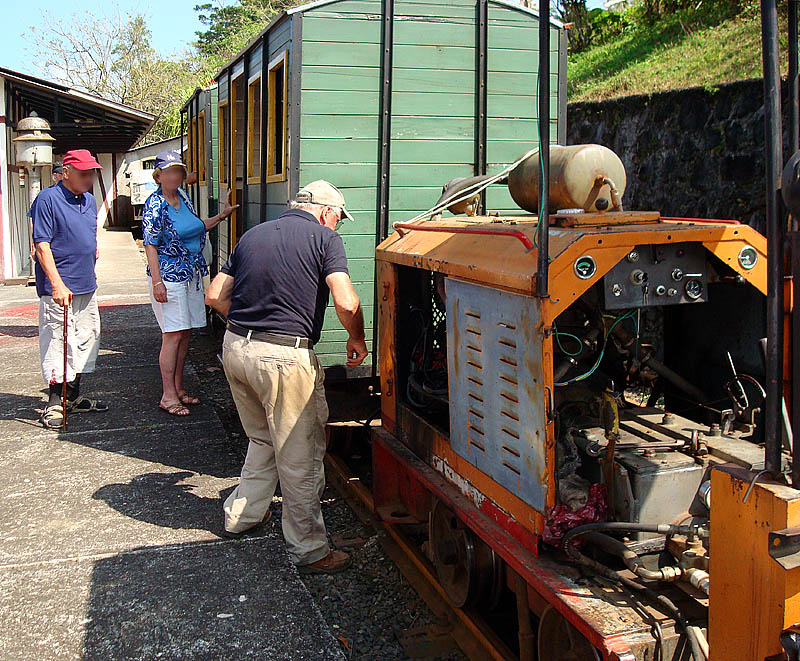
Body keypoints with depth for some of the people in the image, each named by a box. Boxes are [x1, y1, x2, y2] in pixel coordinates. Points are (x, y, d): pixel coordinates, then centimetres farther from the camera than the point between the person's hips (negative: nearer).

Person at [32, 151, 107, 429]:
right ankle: (55, 404, 5)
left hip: (86, 287, 8)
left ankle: (73, 398, 26)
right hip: (59, 289, -8)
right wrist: (57, 284, -23)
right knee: (58, 343, -5)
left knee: (86, 341, 13)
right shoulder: (47, 199, -10)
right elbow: (42, 245, -15)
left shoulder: (90, 201, 13)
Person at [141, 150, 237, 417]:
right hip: (169, 276, -8)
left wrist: (223, 214, 21)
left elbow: (198, 228, 25)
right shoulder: (155, 204, -11)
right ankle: (168, 396, 1)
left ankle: (178, 388, 22)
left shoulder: (183, 197, 12)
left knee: (184, 333, 11)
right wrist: (156, 281, -18)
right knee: (173, 334, -7)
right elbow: (150, 245, -13)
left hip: (191, 274, 8)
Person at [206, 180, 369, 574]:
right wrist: (357, 339, 3)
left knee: (262, 441, 26)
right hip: (284, 357, -7)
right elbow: (347, 303, -14)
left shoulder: (253, 234, 16)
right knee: (300, 457, 3)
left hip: (235, 348, 7)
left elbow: (215, 296, 15)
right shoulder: (324, 237, -2)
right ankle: (310, 552, 10)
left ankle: (241, 515, 38)